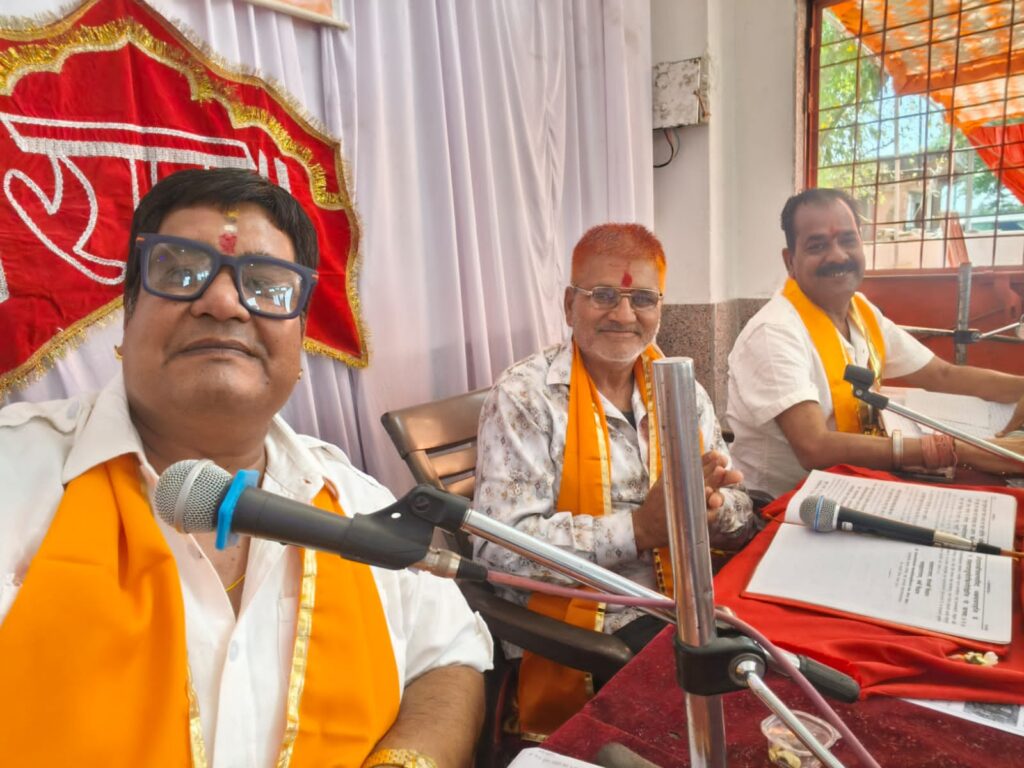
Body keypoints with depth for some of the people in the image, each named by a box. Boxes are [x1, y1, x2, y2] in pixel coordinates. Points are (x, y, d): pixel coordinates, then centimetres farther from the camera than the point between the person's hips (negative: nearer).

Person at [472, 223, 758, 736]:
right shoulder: (526, 397, -11)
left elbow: (741, 522, 7)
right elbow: (501, 546, -20)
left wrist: (709, 507, -17)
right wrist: (639, 526, -25)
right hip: (580, 631, -5)